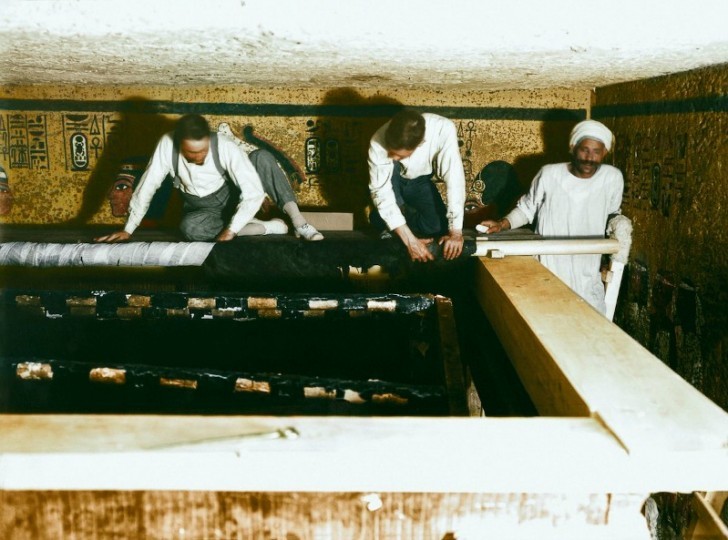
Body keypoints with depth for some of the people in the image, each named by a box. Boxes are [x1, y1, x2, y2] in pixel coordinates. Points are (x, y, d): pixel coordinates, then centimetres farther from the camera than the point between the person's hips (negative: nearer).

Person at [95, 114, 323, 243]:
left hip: (233, 197, -1)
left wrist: (231, 230, -39)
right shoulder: (167, 144, -25)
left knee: (262, 157, -28)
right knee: (190, 228, -37)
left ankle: (299, 223, -26)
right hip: (201, 209, 2)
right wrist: (128, 230, -15)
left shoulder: (225, 146, -29)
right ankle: (268, 227, -22)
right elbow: (147, 186, -17)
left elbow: (254, 192, -33)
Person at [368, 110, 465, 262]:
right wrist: (410, 241, -40)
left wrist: (456, 232, -39)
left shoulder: (443, 129, -37)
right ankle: (386, 224, -9)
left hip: (420, 181, 2)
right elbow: (381, 191, -35)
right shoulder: (379, 142, -36)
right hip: (390, 181, -2)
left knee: (437, 227, -18)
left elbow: (454, 178, -36)